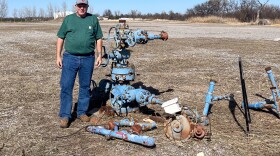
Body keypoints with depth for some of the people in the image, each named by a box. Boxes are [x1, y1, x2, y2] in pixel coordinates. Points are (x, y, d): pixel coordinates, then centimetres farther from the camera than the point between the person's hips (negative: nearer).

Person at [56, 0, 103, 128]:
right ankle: (65, 115, 6)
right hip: (70, 58, -1)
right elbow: (60, 38, 6)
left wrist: (99, 55, 1)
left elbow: (98, 39, 9)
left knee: (85, 87, 10)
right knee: (66, 87, -2)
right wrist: (58, 56, 0)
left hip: (88, 59, 1)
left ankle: (82, 112, 23)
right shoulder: (68, 19, 6)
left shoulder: (93, 19, 7)